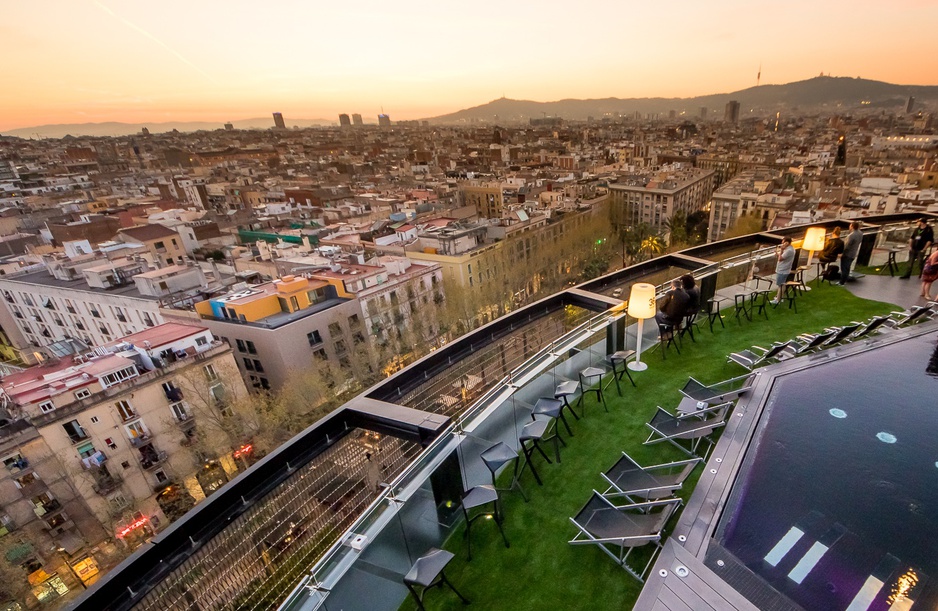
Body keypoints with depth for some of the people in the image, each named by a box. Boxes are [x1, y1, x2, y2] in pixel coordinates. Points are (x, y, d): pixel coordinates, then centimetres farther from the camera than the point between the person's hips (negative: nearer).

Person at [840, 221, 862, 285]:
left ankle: (842, 283, 6)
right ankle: (844, 281, 29)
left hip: (847, 254, -8)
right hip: (853, 254, 8)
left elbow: (847, 246, -22)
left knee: (844, 269, 0)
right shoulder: (860, 234, -1)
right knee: (847, 268, 19)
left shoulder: (852, 235, -27)